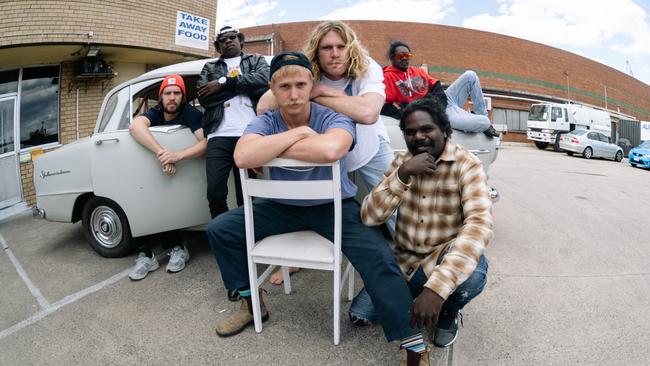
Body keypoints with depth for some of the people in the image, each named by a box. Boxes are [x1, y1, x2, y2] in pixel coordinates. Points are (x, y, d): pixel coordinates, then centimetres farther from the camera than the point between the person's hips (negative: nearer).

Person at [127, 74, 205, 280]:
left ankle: (176, 248, -6)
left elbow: (205, 143, -28)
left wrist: (177, 156, -43)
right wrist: (161, 154, -42)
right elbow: (135, 126, -28)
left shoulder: (191, 114, -12)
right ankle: (146, 255, -7)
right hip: (154, 173, 3)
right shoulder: (155, 113, -4)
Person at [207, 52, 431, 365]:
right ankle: (251, 304, 13)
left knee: (379, 257, -26)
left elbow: (330, 149, -41)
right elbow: (242, 157, -28)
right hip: (283, 206, 4)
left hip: (334, 205, -3)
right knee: (220, 229, -4)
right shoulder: (265, 123, -5)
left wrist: (275, 148, -26)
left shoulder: (333, 119, -14)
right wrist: (298, 133, -25)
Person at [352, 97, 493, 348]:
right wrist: (403, 174, -27)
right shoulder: (401, 162, -2)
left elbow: (479, 224, -32)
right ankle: (412, 293, 19)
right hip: (405, 261, 3)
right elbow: (369, 217, -12)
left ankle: (449, 312, 1)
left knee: (472, 273, -36)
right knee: (360, 313, -11)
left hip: (444, 261, -3)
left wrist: (438, 286, -44)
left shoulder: (467, 166, -15)